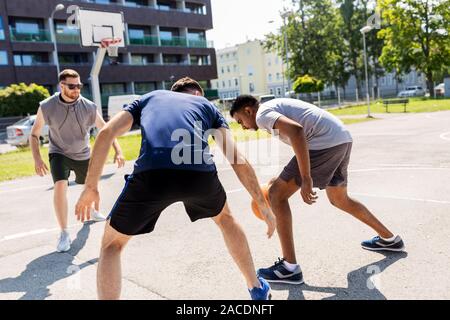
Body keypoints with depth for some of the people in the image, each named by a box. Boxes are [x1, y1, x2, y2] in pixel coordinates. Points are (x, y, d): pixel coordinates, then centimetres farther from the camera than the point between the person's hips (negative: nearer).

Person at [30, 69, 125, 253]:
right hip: (59, 153, -2)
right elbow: (34, 135, -6)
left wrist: (118, 151, -22)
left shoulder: (89, 107, -18)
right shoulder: (47, 107, -17)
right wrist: (37, 159, -18)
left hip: (83, 155, 2)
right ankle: (64, 233, -15)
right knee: (60, 186, -25)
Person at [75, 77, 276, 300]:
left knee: (112, 244, 24)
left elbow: (106, 133, 17)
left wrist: (90, 187, 22)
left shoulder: (148, 98, 33)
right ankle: (257, 289, 46)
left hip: (150, 175, -1)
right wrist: (263, 206, 27)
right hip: (201, 174, 2)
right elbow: (239, 161, 22)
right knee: (224, 217, 35)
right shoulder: (207, 105, 32)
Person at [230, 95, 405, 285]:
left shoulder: (263, 114, -2)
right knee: (339, 199, 29)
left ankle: (290, 268, 1)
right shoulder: (277, 107, 28)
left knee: (276, 194, -3)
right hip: (343, 139, 10)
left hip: (325, 142, -10)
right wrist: (283, 180, 30)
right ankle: (389, 239, 44)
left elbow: (296, 130, -22)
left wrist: (306, 179, -24)